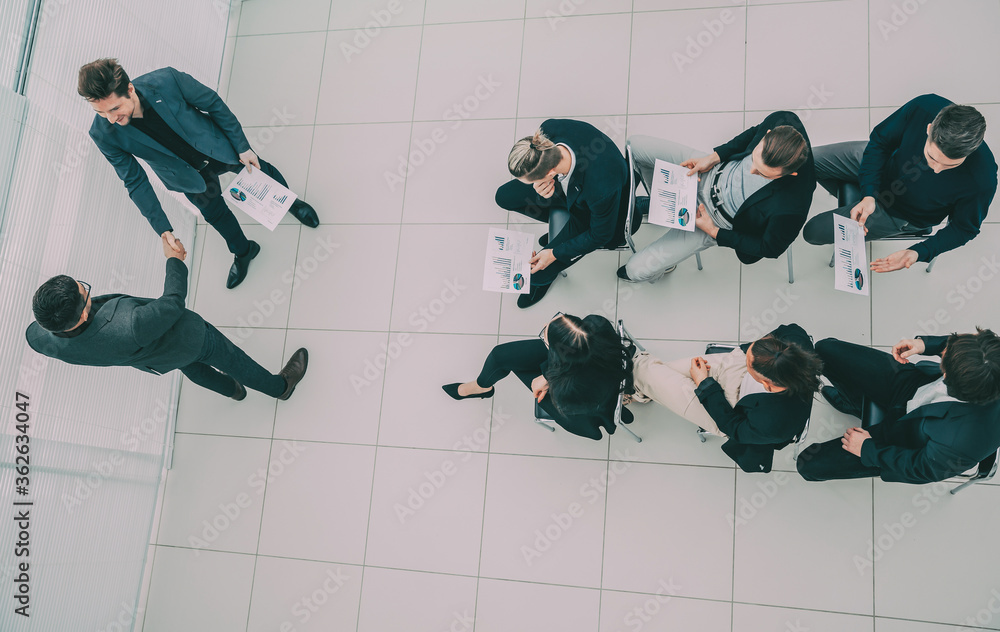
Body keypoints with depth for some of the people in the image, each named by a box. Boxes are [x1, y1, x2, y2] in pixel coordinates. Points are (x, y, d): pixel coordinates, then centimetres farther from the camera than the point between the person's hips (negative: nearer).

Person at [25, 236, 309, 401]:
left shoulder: (41, 339, -32)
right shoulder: (130, 328, -50)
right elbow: (173, 302, -33)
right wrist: (174, 261, -18)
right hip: (184, 336, -6)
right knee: (230, 358, 23)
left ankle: (230, 388, 66)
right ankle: (280, 386, 51)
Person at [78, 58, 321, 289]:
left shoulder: (166, 80, -37)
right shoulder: (103, 134, -30)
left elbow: (214, 104, -19)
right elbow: (135, 181, -18)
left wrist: (243, 147, -12)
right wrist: (163, 229, -20)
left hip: (218, 147, -1)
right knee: (215, 213, 20)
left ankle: (289, 201, 58)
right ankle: (242, 252, 52)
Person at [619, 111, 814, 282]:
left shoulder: (791, 209, -40)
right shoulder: (781, 122, -28)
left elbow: (770, 249, -18)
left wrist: (714, 233, -15)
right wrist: (714, 157, -11)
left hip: (718, 221, -5)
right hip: (715, 170, 5)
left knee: (638, 269, -10)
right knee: (636, 146, 6)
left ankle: (662, 265, 33)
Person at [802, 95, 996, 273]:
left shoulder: (981, 181, -41)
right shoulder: (923, 107, -36)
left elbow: (964, 228, -18)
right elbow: (880, 141, -15)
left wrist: (918, 253, -33)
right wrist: (869, 196, -28)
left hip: (899, 212, -3)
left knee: (813, 231, -3)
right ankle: (852, 200, 35)